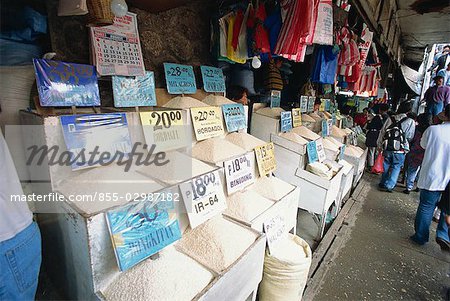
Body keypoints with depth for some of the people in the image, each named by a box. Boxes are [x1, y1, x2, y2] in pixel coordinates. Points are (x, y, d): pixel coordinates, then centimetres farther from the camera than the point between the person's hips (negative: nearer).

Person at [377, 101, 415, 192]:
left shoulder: (390, 119, 1)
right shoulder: (411, 122, -6)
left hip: (387, 148, 3)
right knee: (396, 167, 10)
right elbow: (410, 137, -6)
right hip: (400, 150, -3)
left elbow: (382, 133, 6)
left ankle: (383, 183, 27)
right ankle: (388, 185, 6)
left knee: (386, 165, 16)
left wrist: (379, 146, 14)